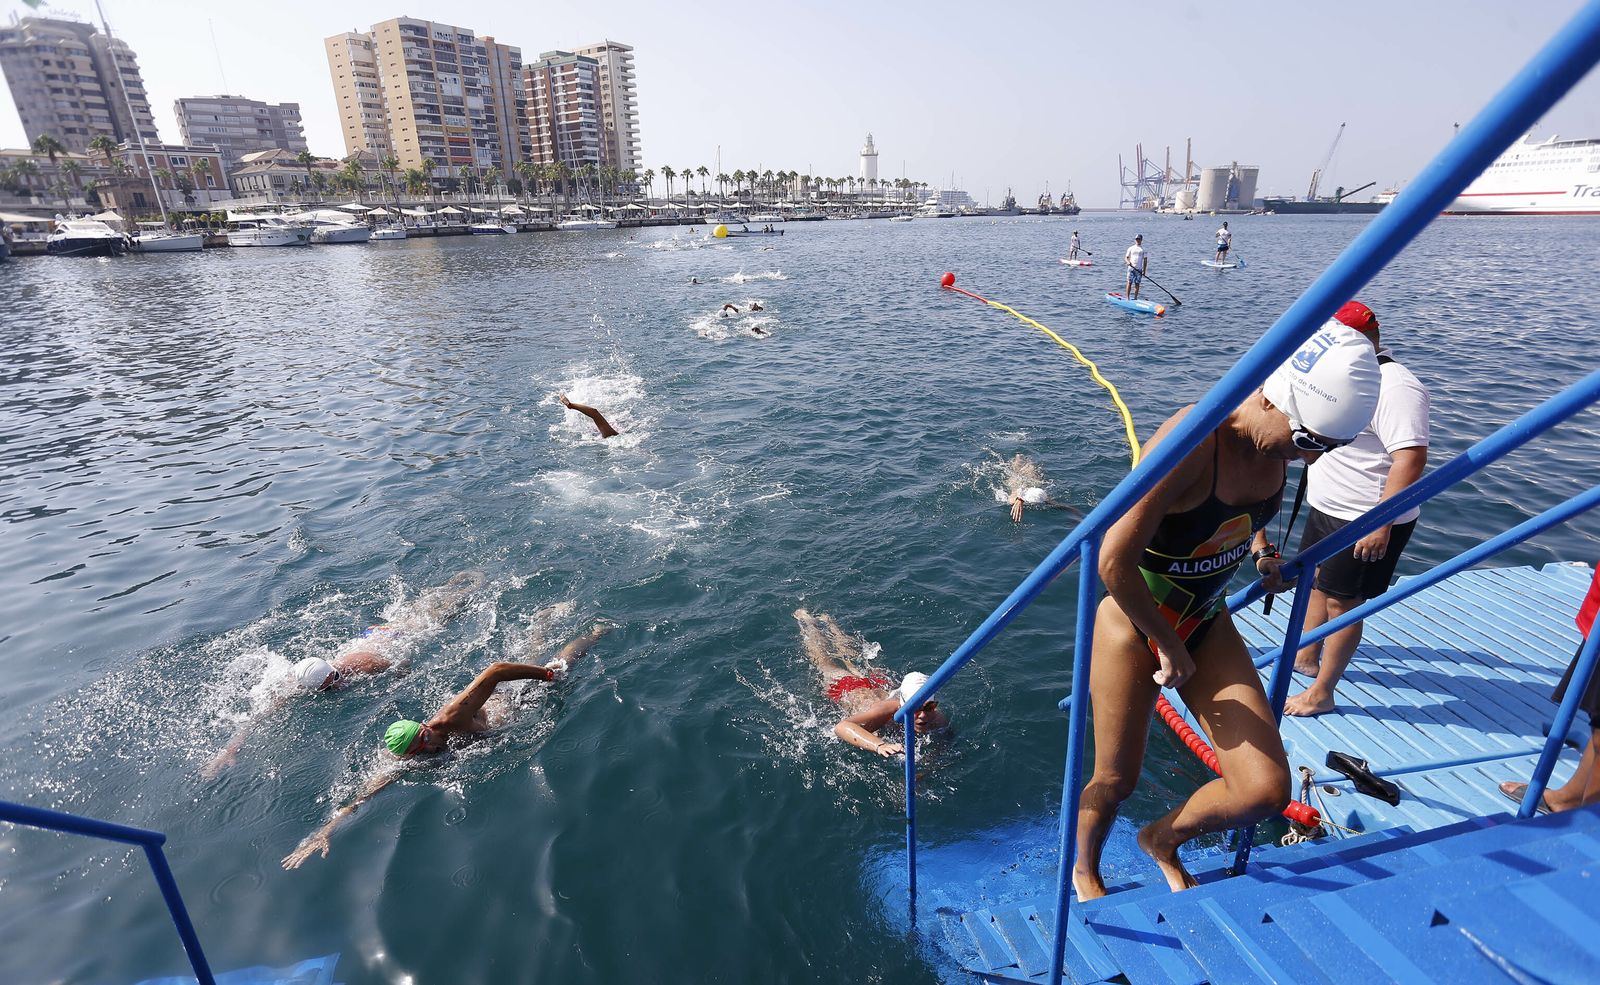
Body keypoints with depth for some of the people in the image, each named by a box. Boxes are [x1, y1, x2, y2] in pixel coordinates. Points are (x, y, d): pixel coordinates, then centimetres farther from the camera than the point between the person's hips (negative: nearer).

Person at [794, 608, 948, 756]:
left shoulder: (940, 719, -36)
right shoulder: (887, 711, -48)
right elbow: (841, 727, -62)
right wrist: (880, 746, -75)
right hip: (846, 688, -4)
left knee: (850, 658, 32)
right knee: (824, 663, 26)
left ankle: (827, 621, 57)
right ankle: (806, 620, 51)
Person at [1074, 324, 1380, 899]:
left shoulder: (1278, 444, -7)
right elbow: (1114, 561, -33)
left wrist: (1261, 550, 1)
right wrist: (1171, 649, -19)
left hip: (1208, 624, 6)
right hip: (1135, 623, -6)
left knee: (1267, 790, 1)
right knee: (1116, 781, 11)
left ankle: (1163, 840, 33)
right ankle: (1085, 871, 45)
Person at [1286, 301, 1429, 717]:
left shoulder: (1394, 387, -24)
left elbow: (1410, 458, -31)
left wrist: (1381, 525, -32)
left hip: (1366, 523, -10)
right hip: (1327, 511, 10)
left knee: (1342, 601, -1)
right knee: (1316, 581, 22)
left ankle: (1321, 694, 12)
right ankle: (1306, 658, 41)